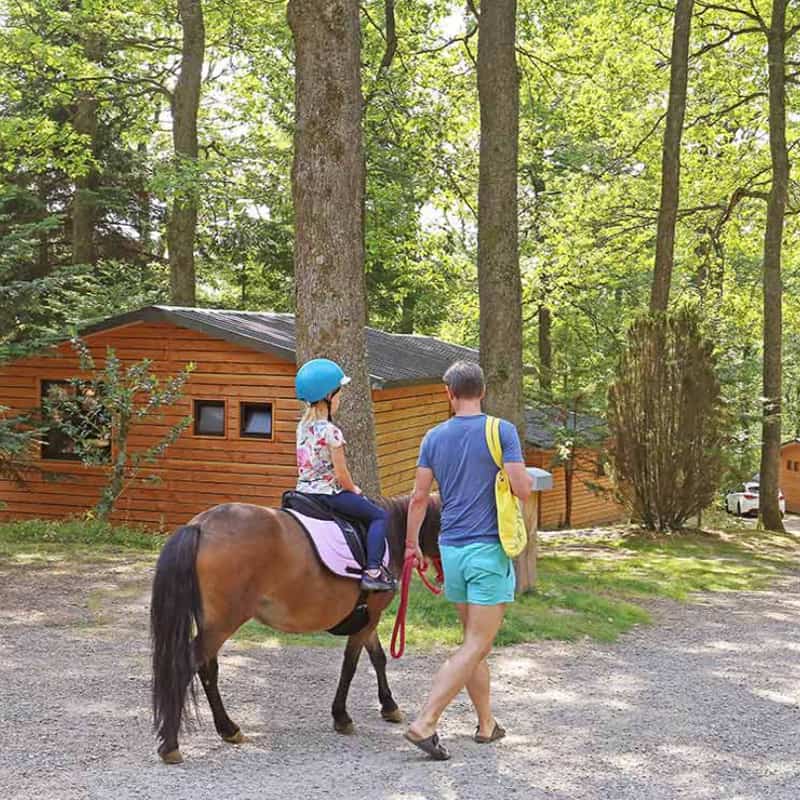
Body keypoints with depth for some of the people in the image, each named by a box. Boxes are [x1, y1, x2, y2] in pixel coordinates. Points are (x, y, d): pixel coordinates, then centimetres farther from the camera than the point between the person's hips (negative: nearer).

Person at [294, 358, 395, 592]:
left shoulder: (303, 426, 6)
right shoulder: (331, 432, -19)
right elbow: (341, 474, -16)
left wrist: (349, 489, 16)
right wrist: (354, 490, 4)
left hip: (304, 490, 9)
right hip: (328, 492, -9)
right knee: (378, 516, 1)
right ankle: (373, 571, -11)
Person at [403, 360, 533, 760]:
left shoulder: (435, 437, 4)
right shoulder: (502, 431, -8)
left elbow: (419, 497, 5)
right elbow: (522, 489, -13)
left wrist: (412, 542, 16)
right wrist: (527, 477, 9)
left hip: (452, 549, 5)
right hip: (489, 548, -5)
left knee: (474, 641, 17)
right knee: (476, 646, -4)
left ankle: (486, 723, 24)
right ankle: (425, 723, -14)